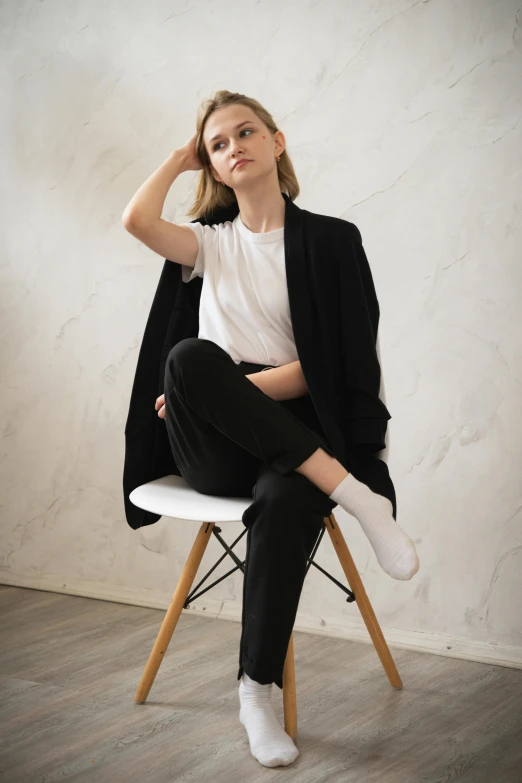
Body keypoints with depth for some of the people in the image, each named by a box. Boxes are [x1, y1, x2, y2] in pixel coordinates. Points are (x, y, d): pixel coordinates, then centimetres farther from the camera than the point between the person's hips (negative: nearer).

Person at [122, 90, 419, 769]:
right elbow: (137, 220, -5)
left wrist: (231, 390, -14)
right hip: (216, 449, 2)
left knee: (286, 503, -38)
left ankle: (257, 691, -19)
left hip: (288, 440, -2)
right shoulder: (212, 241, 17)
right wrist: (180, 159, 12)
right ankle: (352, 493, -32)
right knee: (191, 356, -32)